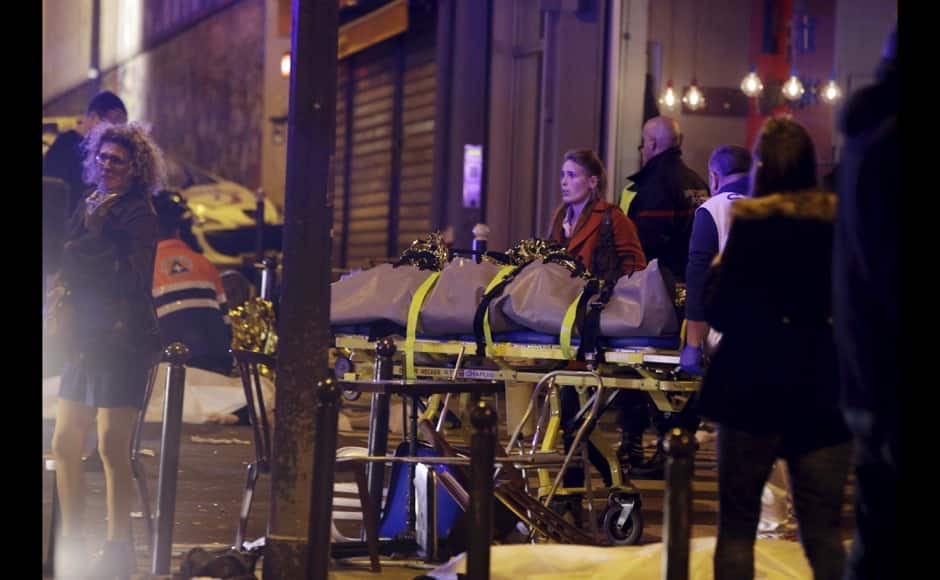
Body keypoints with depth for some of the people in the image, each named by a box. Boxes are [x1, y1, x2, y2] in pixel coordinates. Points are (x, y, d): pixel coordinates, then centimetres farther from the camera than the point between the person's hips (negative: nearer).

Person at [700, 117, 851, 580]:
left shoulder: (751, 223, -9)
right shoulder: (841, 221, 4)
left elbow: (721, 314, -10)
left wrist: (717, 268, 8)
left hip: (755, 387, -4)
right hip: (825, 390, 4)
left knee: (737, 525, 7)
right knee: (823, 532, 6)